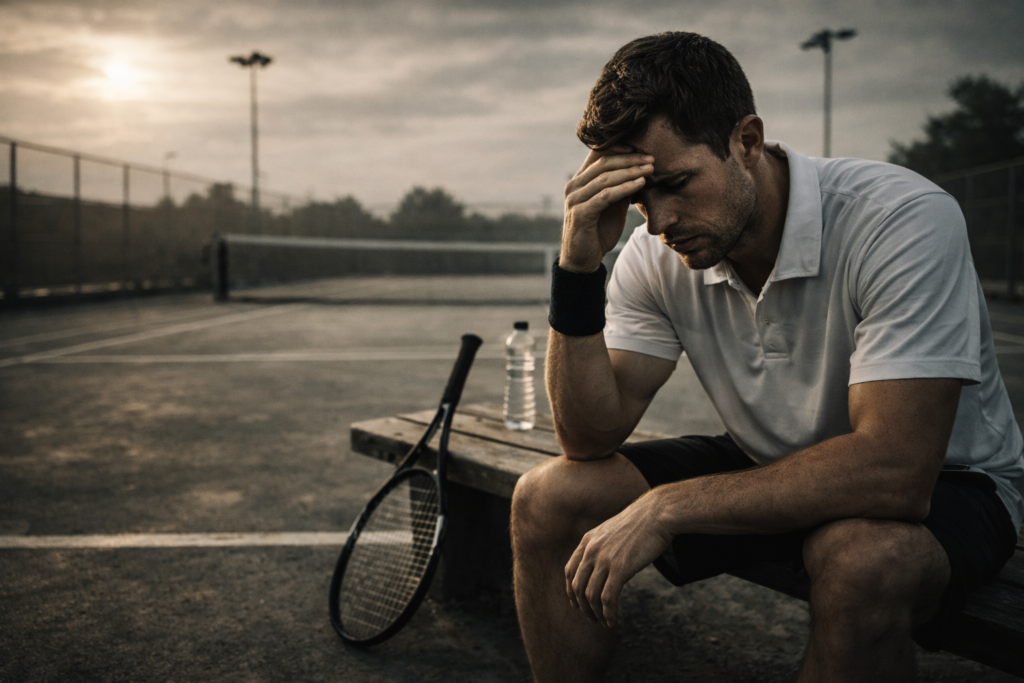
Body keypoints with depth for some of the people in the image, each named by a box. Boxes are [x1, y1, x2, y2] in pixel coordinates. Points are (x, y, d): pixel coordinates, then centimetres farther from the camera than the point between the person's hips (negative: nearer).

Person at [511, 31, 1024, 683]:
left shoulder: (904, 220, -28)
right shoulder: (656, 256, -12)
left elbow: (895, 469, -35)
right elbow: (591, 439, -15)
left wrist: (667, 507, -34)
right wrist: (579, 266, -27)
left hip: (936, 482, -4)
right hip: (768, 469, 5)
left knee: (859, 561, -39)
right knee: (549, 499, -11)